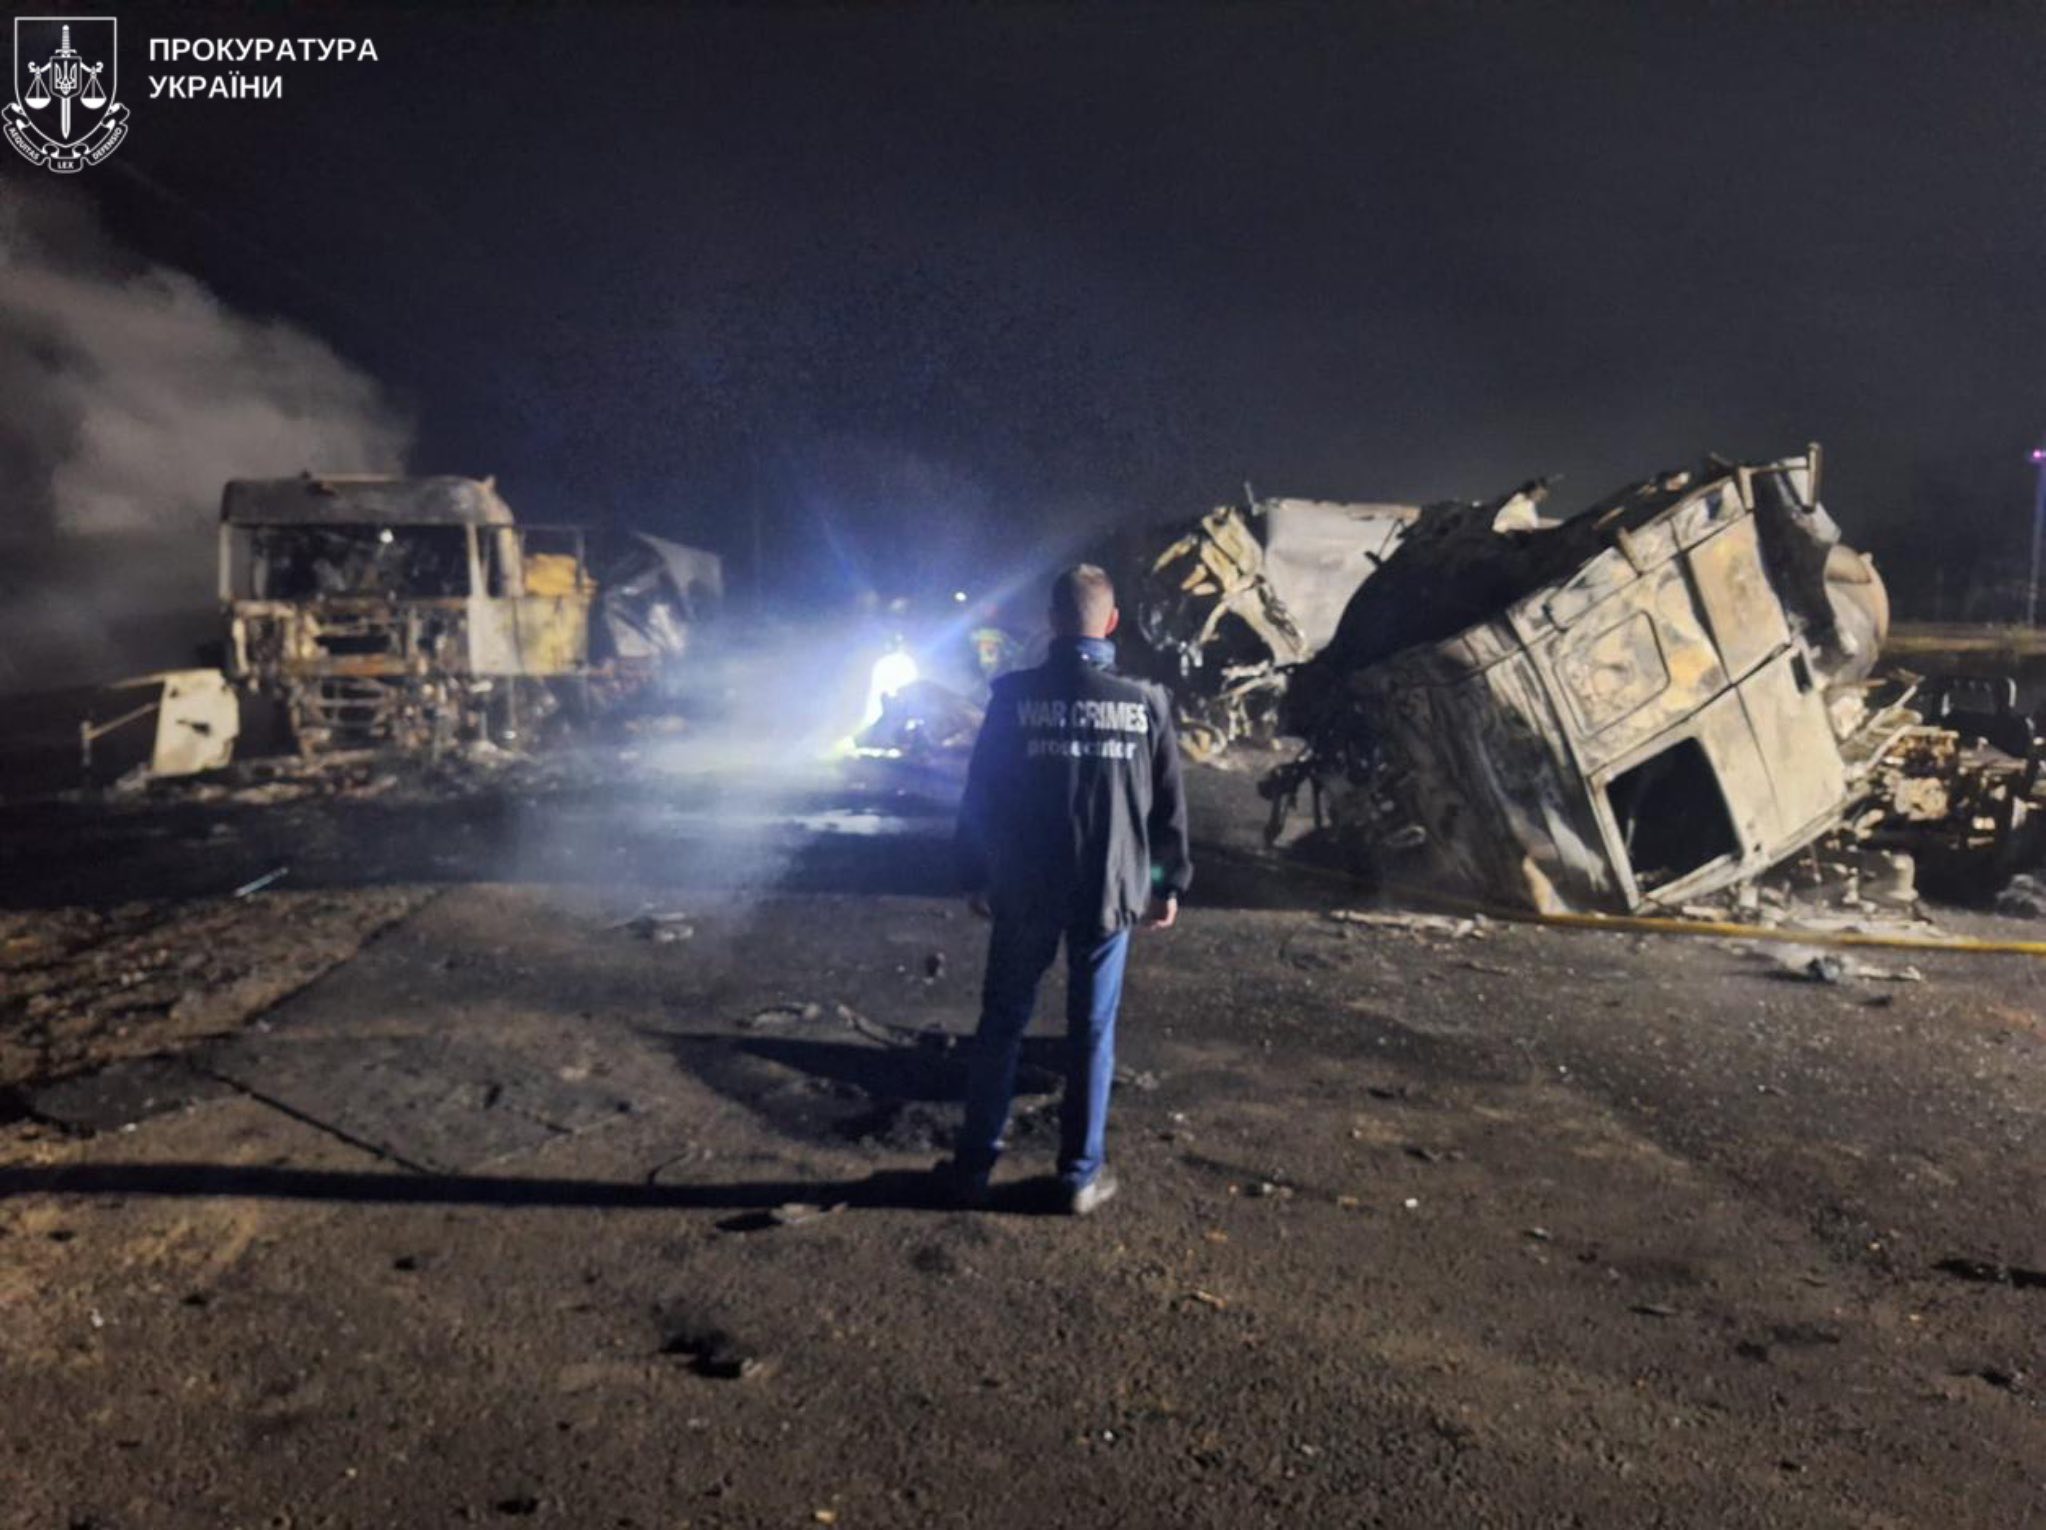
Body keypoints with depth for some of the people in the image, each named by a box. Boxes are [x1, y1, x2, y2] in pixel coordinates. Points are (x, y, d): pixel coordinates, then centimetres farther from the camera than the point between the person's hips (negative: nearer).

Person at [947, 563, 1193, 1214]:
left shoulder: (1014, 695, -7)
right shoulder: (1144, 701, -3)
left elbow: (980, 795, -3)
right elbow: (1169, 805, 2)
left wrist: (975, 877, 8)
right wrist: (1169, 883, 11)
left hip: (1025, 889, 0)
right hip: (1109, 890, 1)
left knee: (1001, 1023, 12)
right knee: (1092, 1031, 11)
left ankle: (974, 1167, 18)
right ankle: (1083, 1174, 18)